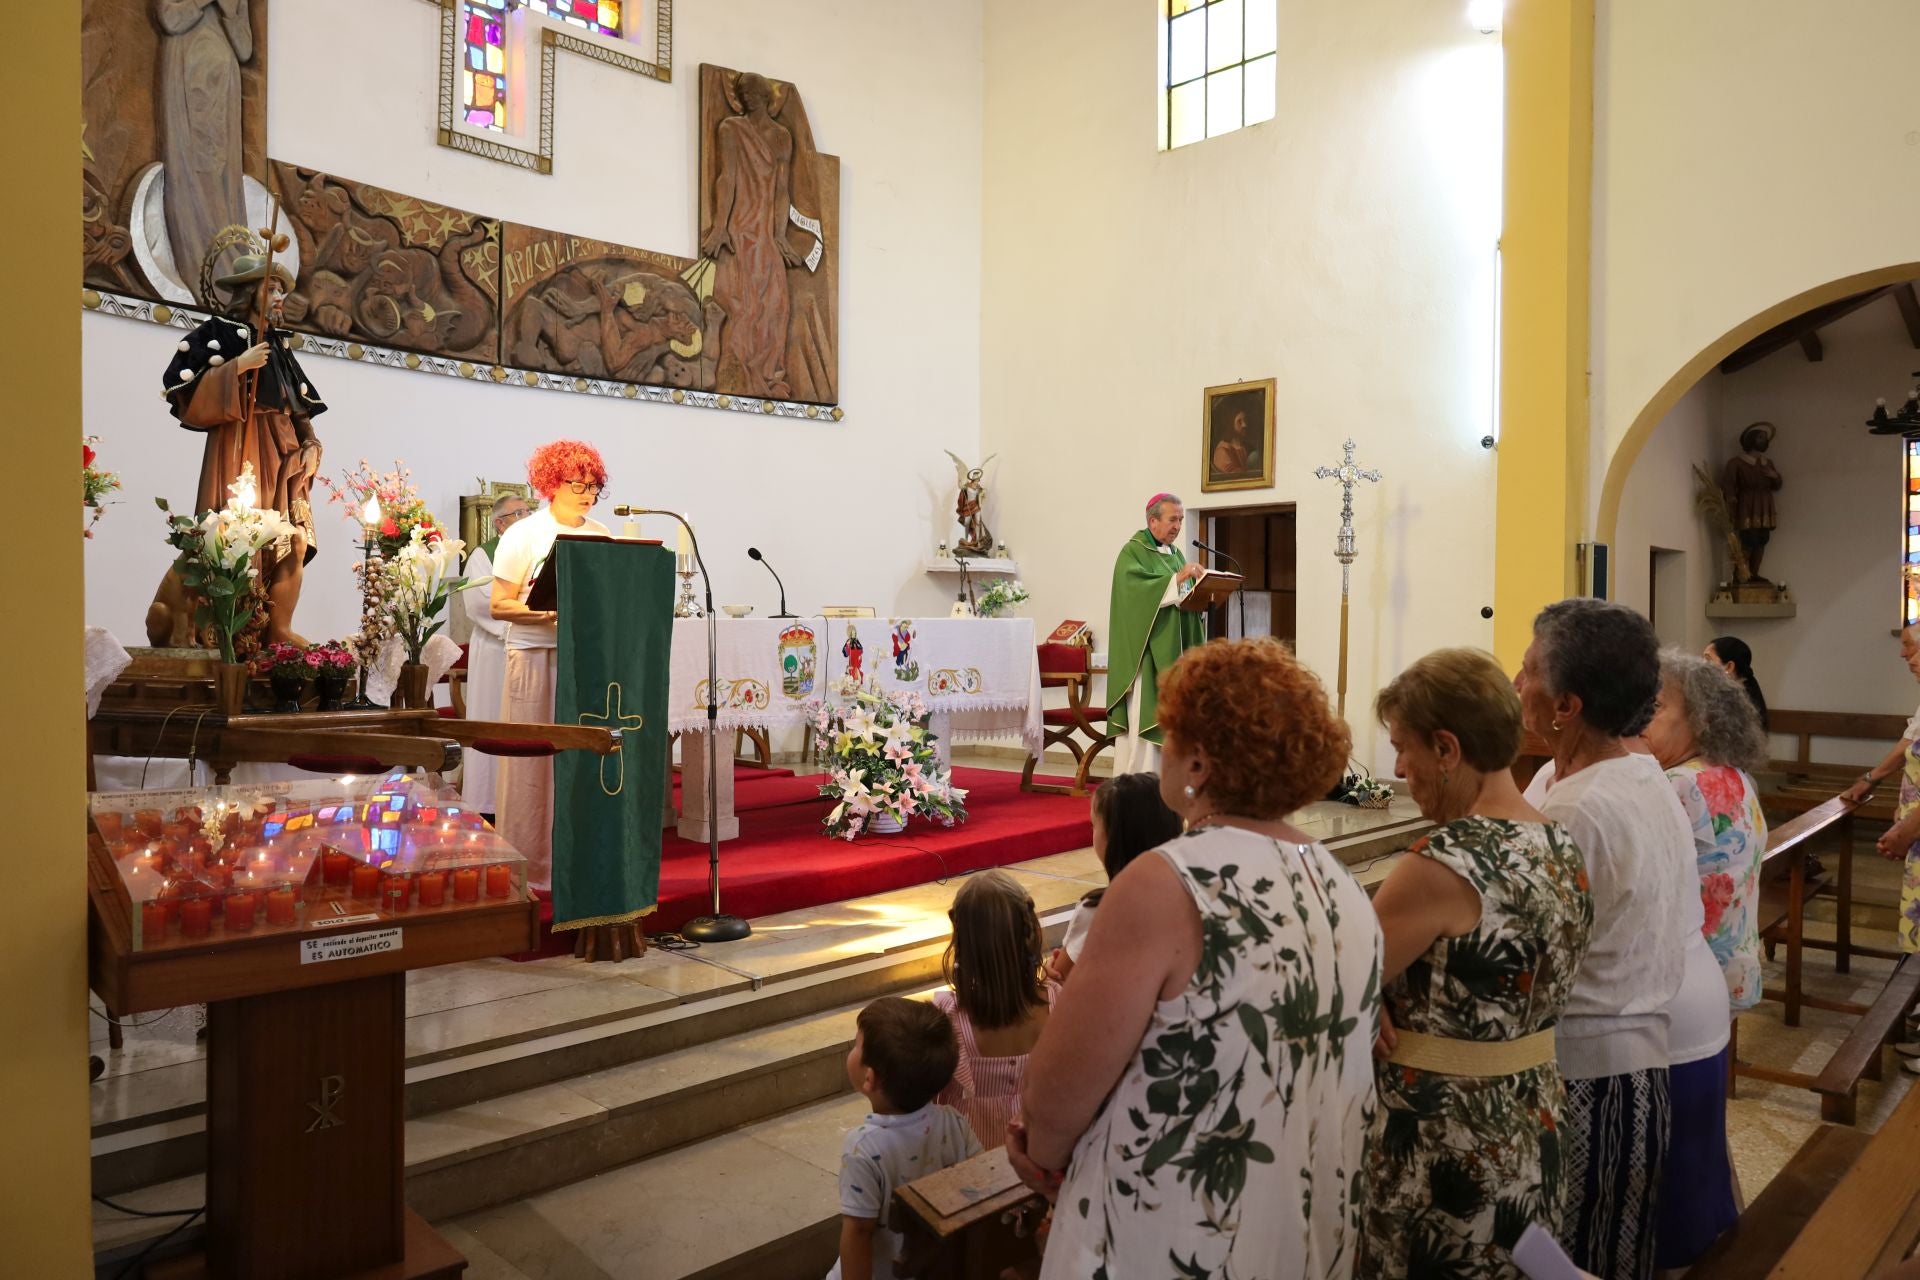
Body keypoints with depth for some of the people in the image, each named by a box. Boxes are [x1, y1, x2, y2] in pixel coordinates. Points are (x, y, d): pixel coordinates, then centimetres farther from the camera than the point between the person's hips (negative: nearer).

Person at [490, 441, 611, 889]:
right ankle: (528, 865, 11)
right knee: (533, 760, 1)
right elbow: (500, 605, -6)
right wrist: (554, 612, -18)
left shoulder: (601, 535, 9)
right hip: (535, 656, -4)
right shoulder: (523, 536, -2)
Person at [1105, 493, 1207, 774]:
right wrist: (1176, 580, -31)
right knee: (1144, 717, -10)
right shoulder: (1132, 552, -6)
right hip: (1146, 652, -7)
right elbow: (1135, 588, -23)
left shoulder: (1176, 554, 17)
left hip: (1173, 651, 7)